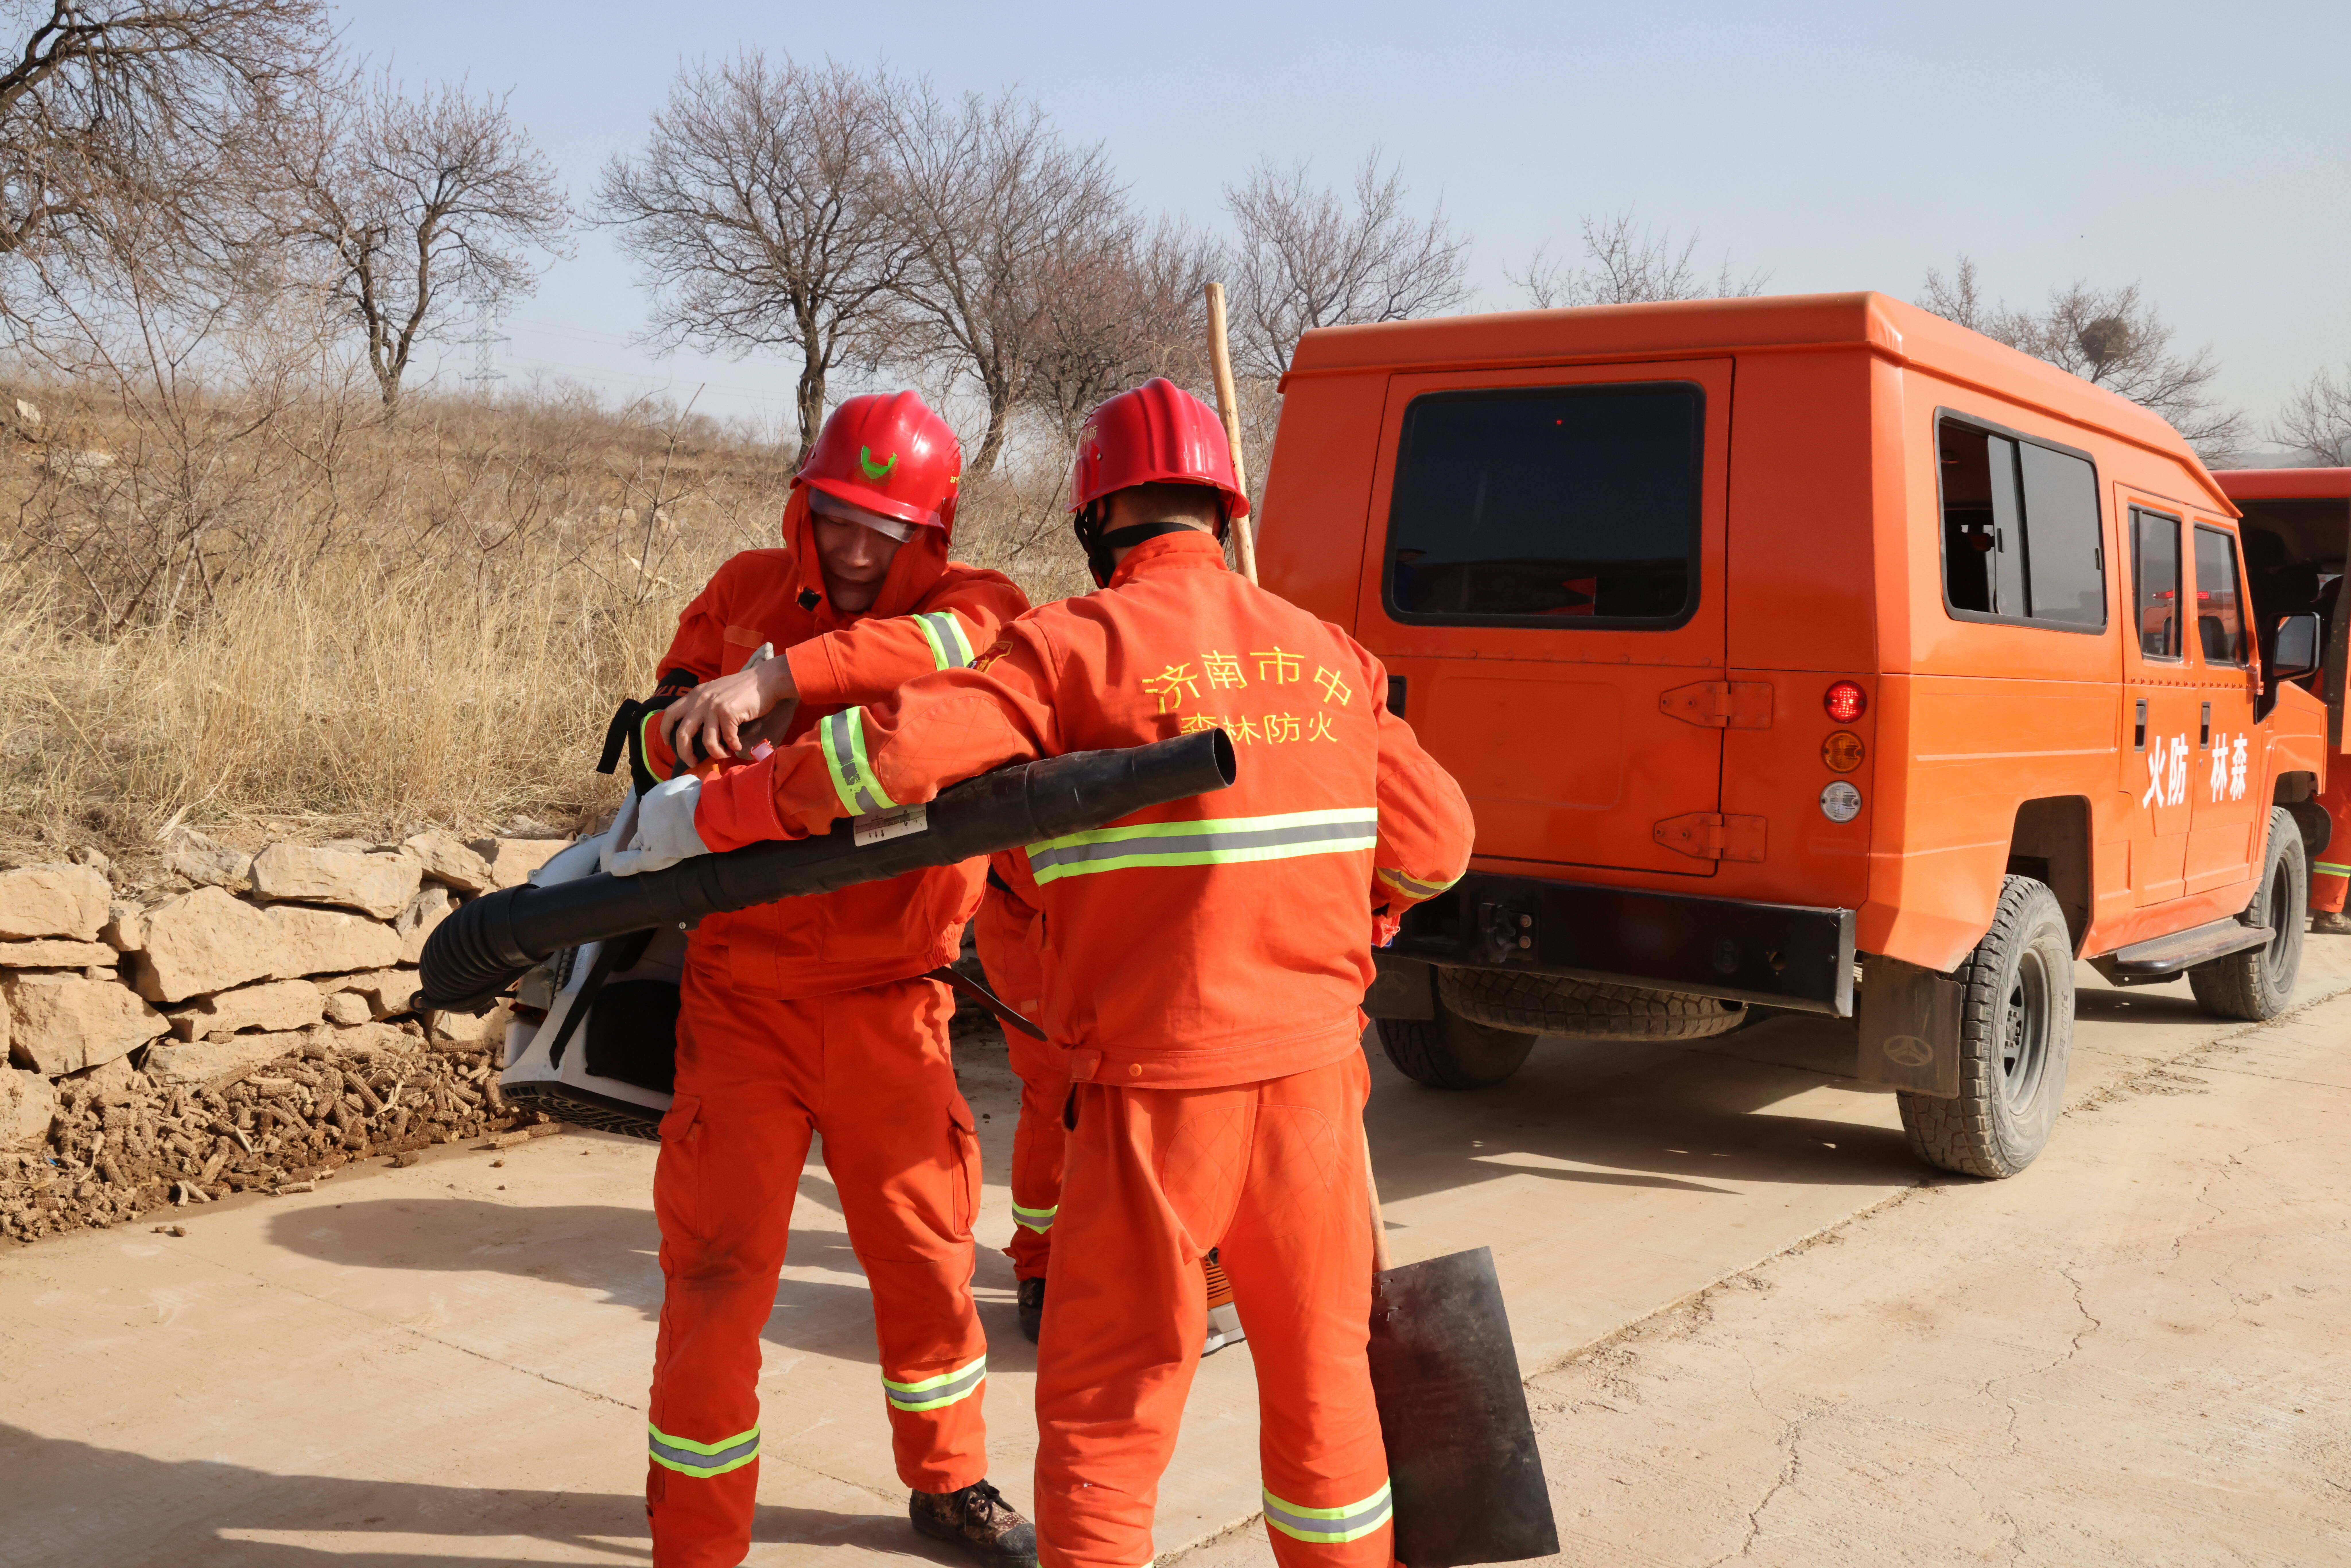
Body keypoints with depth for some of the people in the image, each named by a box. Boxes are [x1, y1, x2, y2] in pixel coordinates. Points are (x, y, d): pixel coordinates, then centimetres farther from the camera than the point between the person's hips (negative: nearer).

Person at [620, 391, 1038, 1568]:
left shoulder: (965, 600, -6)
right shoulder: (745, 591, 5)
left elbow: (960, 640, -30)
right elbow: (666, 732, 8)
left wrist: (778, 679, -42)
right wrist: (701, 724, -17)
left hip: (889, 1004, 0)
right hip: (743, 993, 1)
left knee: (925, 1255, 15)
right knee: (715, 1273, 1)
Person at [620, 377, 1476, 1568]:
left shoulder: (1078, 647, -8)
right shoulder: (1327, 656, 7)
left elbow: (891, 753, -18)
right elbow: (1432, 844, 11)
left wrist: (711, 814, -5)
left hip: (1159, 1086, -4)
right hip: (1313, 1068, 5)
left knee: (1106, 1405, 9)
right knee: (1320, 1375, 20)